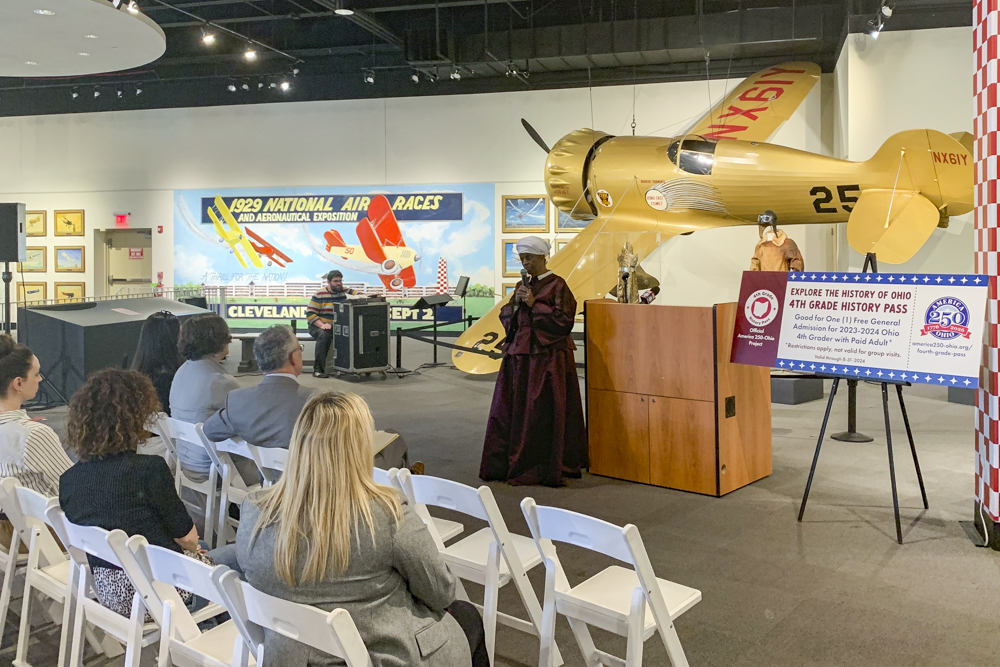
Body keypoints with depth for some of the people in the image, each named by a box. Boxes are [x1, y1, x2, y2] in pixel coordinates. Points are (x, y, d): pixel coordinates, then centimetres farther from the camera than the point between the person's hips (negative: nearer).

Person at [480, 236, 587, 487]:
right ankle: (506, 464, 15)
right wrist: (516, 303, -4)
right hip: (519, 355, 7)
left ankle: (547, 468, 5)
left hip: (547, 357, -7)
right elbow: (505, 318, 15)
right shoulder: (522, 286, 15)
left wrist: (534, 304, -14)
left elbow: (564, 320, -13)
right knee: (510, 410, 6)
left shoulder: (557, 285, -5)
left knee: (543, 412, -5)